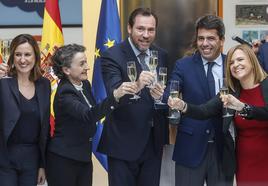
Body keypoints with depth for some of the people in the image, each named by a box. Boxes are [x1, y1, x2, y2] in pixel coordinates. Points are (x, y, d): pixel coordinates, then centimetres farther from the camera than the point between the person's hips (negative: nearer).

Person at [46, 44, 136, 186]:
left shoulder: (85, 84, 4)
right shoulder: (65, 94, -21)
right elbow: (87, 115, -37)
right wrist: (115, 95, -48)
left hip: (84, 156, 7)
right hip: (63, 159, -7)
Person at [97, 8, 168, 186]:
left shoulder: (162, 55, 7)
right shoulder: (112, 55, -12)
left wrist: (161, 95, -14)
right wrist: (136, 86, -45)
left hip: (154, 140, 5)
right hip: (124, 141, -5)